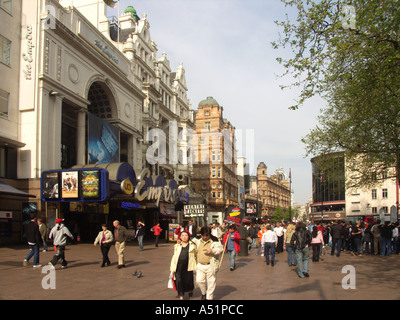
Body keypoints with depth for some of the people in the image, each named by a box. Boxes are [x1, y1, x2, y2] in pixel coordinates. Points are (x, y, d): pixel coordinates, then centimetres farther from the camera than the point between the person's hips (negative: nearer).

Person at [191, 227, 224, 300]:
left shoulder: (214, 241, -4)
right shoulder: (198, 241, 11)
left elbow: (220, 249, -9)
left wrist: (212, 250, -24)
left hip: (211, 266, -4)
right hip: (200, 266, 4)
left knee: (211, 282, 3)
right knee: (199, 280, -3)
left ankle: (209, 297, 19)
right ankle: (204, 293, 24)